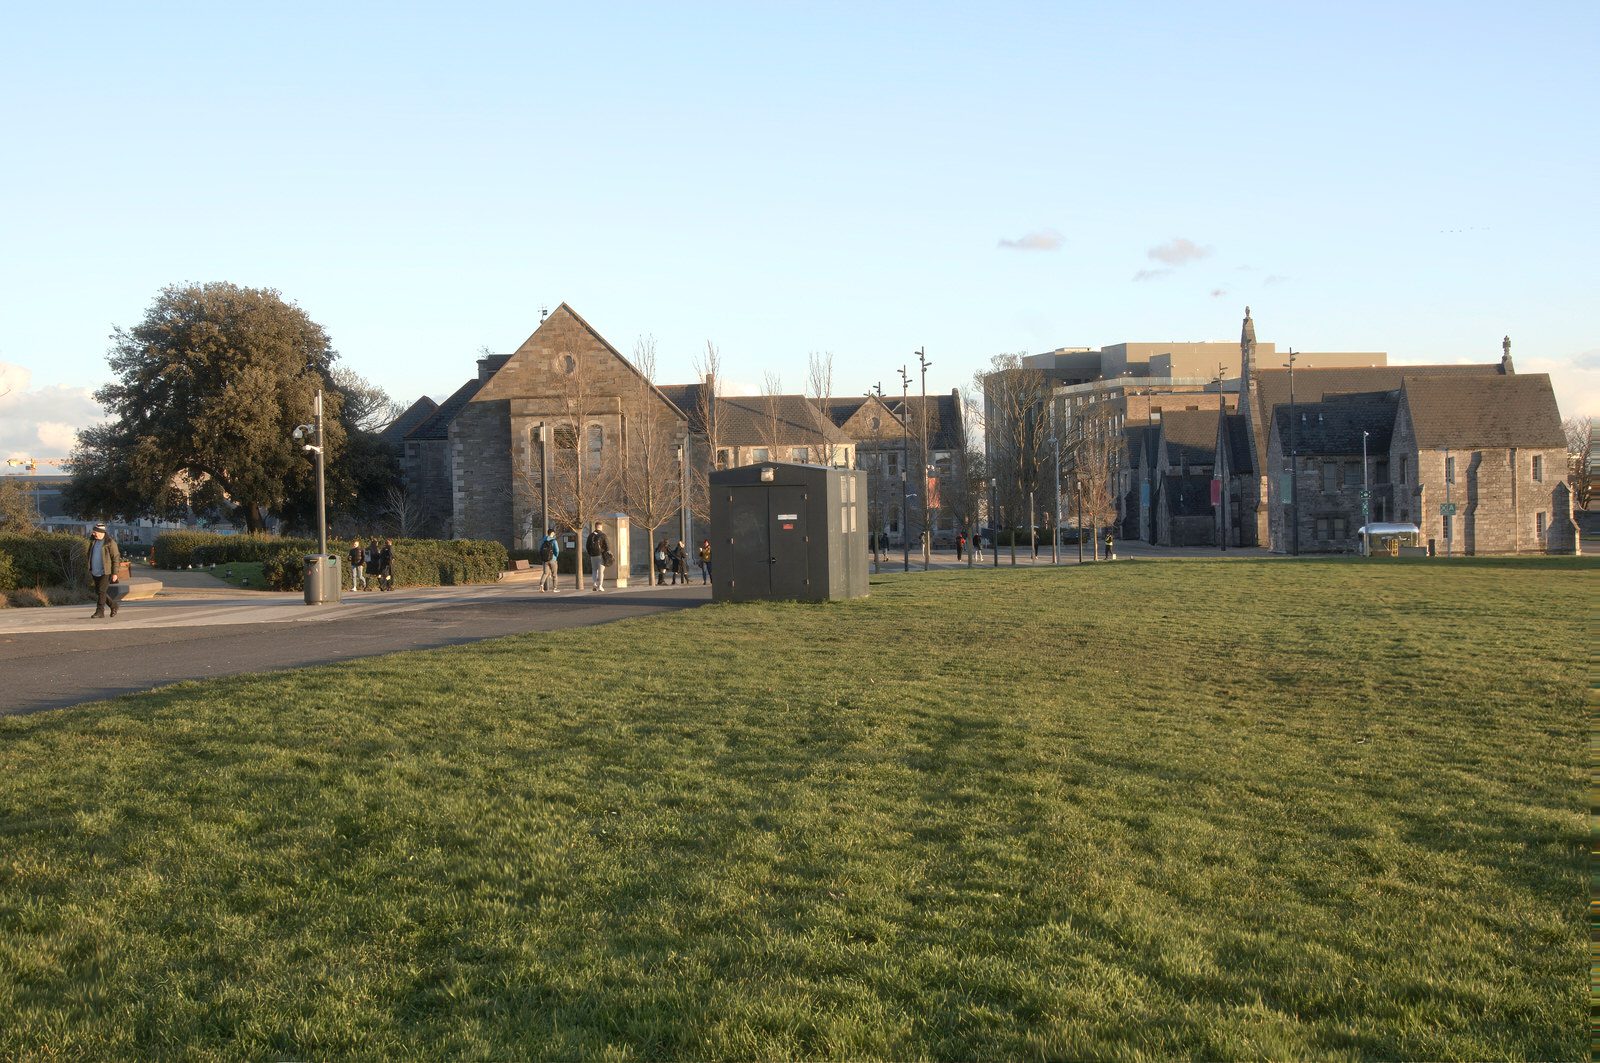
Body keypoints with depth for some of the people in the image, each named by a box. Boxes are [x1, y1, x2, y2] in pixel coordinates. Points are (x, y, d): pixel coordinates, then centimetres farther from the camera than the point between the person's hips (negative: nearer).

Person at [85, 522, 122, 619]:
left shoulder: (110, 542, -11)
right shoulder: (93, 541, 9)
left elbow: (116, 558, -11)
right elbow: (90, 555, 20)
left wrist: (115, 573, -15)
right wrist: (90, 569, 17)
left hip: (106, 572, -7)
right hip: (95, 572, 7)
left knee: (102, 591, -11)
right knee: (98, 592, 10)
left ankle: (100, 612, -8)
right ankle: (113, 606, 26)